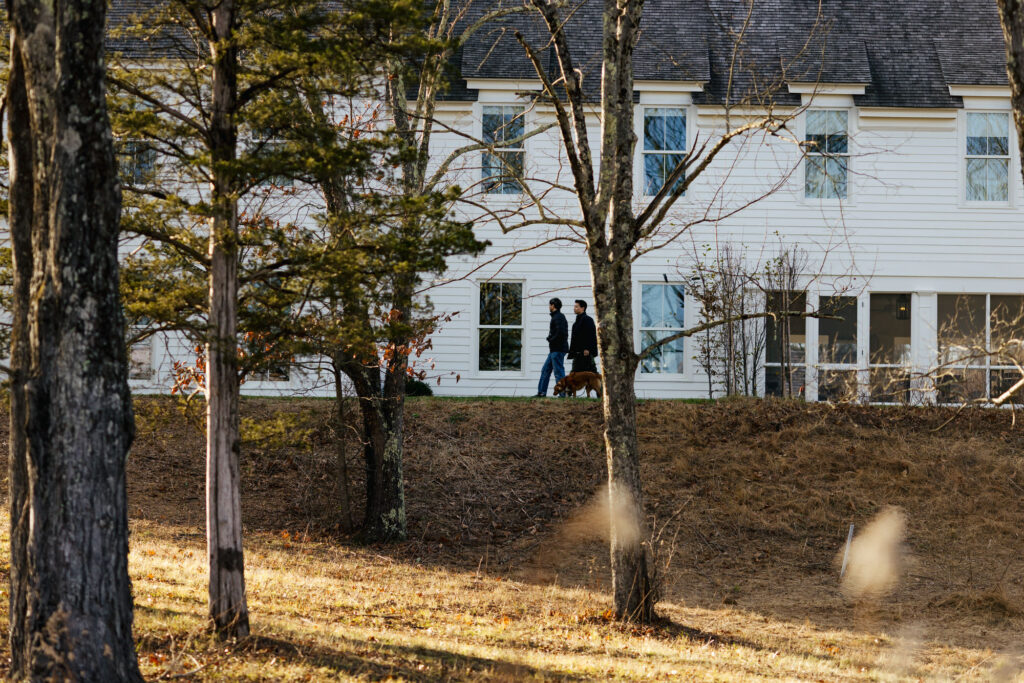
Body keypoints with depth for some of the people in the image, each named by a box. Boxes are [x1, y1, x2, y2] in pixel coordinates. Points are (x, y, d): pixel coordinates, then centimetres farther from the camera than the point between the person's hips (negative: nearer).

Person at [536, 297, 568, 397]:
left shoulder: (558, 317, -13)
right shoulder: (556, 316, 18)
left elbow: (560, 332, -25)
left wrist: (552, 340, -13)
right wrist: (550, 338, 10)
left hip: (558, 349, -11)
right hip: (554, 350, 11)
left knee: (558, 372, -8)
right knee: (545, 370, 13)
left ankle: (562, 394, -6)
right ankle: (541, 392, 17)